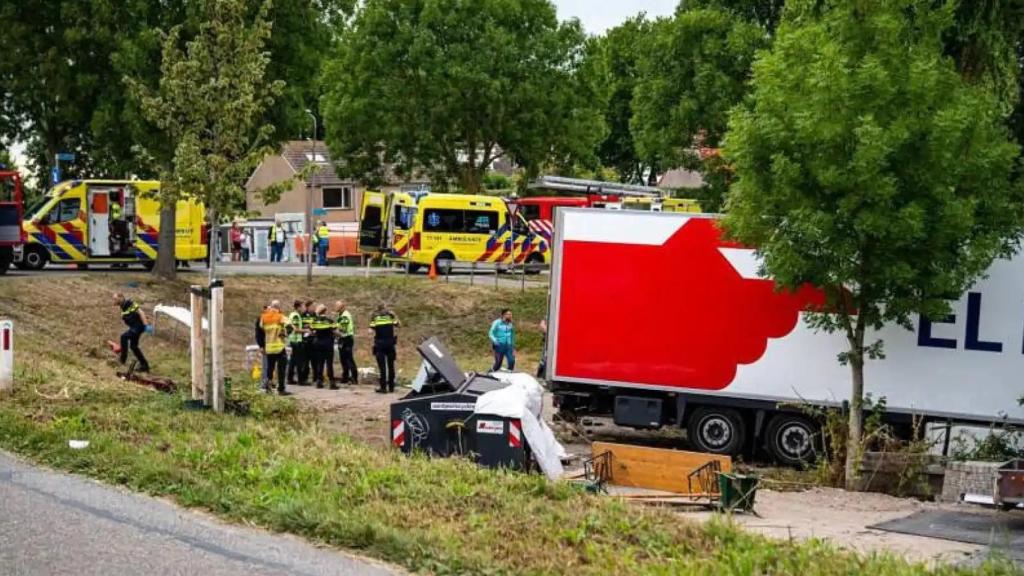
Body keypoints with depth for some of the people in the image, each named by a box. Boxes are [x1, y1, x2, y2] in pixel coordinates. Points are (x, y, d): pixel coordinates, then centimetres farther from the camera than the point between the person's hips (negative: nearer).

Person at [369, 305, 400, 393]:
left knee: (382, 366, 1)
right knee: (391, 365, 10)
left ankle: (383, 387, -2)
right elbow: (398, 325, 5)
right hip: (390, 342, 1)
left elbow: (371, 330, -4)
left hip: (379, 343, -1)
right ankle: (391, 386, 14)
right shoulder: (390, 315, 2)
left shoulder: (375, 316, 1)